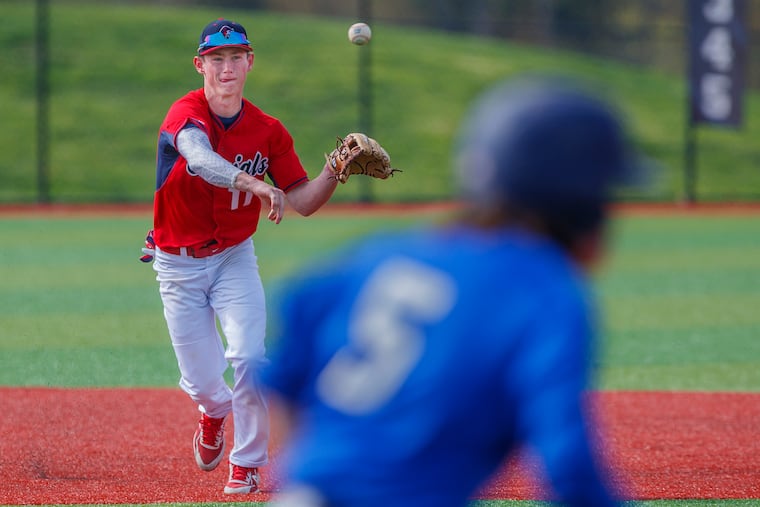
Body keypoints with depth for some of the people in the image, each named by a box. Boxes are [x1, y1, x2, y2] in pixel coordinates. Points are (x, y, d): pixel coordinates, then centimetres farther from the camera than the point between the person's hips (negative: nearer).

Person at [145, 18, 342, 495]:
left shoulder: (268, 131, -6)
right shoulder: (187, 114, -19)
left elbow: (303, 201, -3)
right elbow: (199, 158, -43)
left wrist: (334, 174, -23)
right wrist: (253, 183, -60)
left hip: (234, 258, 2)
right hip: (178, 266, -2)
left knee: (249, 358, -18)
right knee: (201, 380, 3)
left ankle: (248, 464, 1)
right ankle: (215, 411, 42)